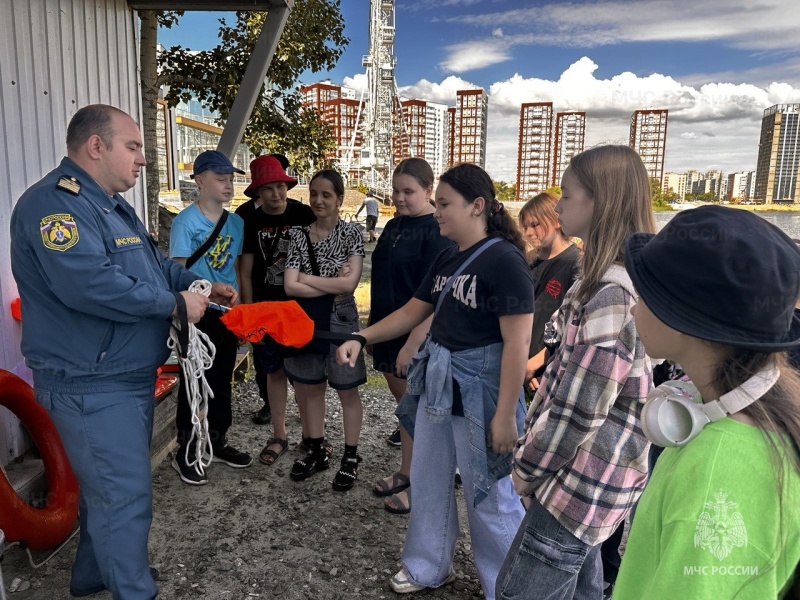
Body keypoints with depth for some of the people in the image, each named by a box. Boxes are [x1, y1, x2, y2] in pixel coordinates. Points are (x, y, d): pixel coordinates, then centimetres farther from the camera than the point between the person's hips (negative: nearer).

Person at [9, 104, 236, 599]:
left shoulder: (112, 204, 14)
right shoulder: (54, 203, -20)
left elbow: (153, 262, 25)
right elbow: (90, 284, -34)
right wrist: (175, 303, -24)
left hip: (130, 375, 11)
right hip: (92, 385, -11)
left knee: (109, 485, 24)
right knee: (125, 495, -2)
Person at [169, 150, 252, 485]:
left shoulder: (236, 223, 6)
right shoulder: (185, 221, -10)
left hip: (227, 314, 6)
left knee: (222, 381, 16)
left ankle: (218, 443, 33)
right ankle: (185, 453, 20)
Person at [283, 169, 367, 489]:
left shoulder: (351, 233, -7)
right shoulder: (299, 234, 1)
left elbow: (349, 283, -17)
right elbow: (290, 287, -8)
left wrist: (307, 279, -11)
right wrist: (332, 284, -13)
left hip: (340, 320, -3)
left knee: (347, 390, 8)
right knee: (310, 388, 14)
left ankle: (351, 456, 25)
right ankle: (317, 450, 33)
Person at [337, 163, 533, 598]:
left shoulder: (504, 260, -17)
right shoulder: (446, 258, 7)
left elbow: (517, 343, -20)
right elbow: (413, 312, 14)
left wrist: (505, 414, -21)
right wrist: (361, 339, 4)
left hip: (479, 390, -8)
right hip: (436, 381, 8)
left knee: (488, 494, 9)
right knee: (428, 479, 20)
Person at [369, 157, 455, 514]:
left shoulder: (437, 232, -15)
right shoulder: (394, 226, 9)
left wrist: (412, 344, -23)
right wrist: (373, 329, 15)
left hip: (417, 337, -7)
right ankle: (407, 471, 35)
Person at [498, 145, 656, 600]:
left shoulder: (613, 292, -25)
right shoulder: (606, 279, 6)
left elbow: (581, 407, -24)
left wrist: (529, 465, -10)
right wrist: (532, 441, 11)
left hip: (586, 479, -9)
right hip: (588, 472, 9)